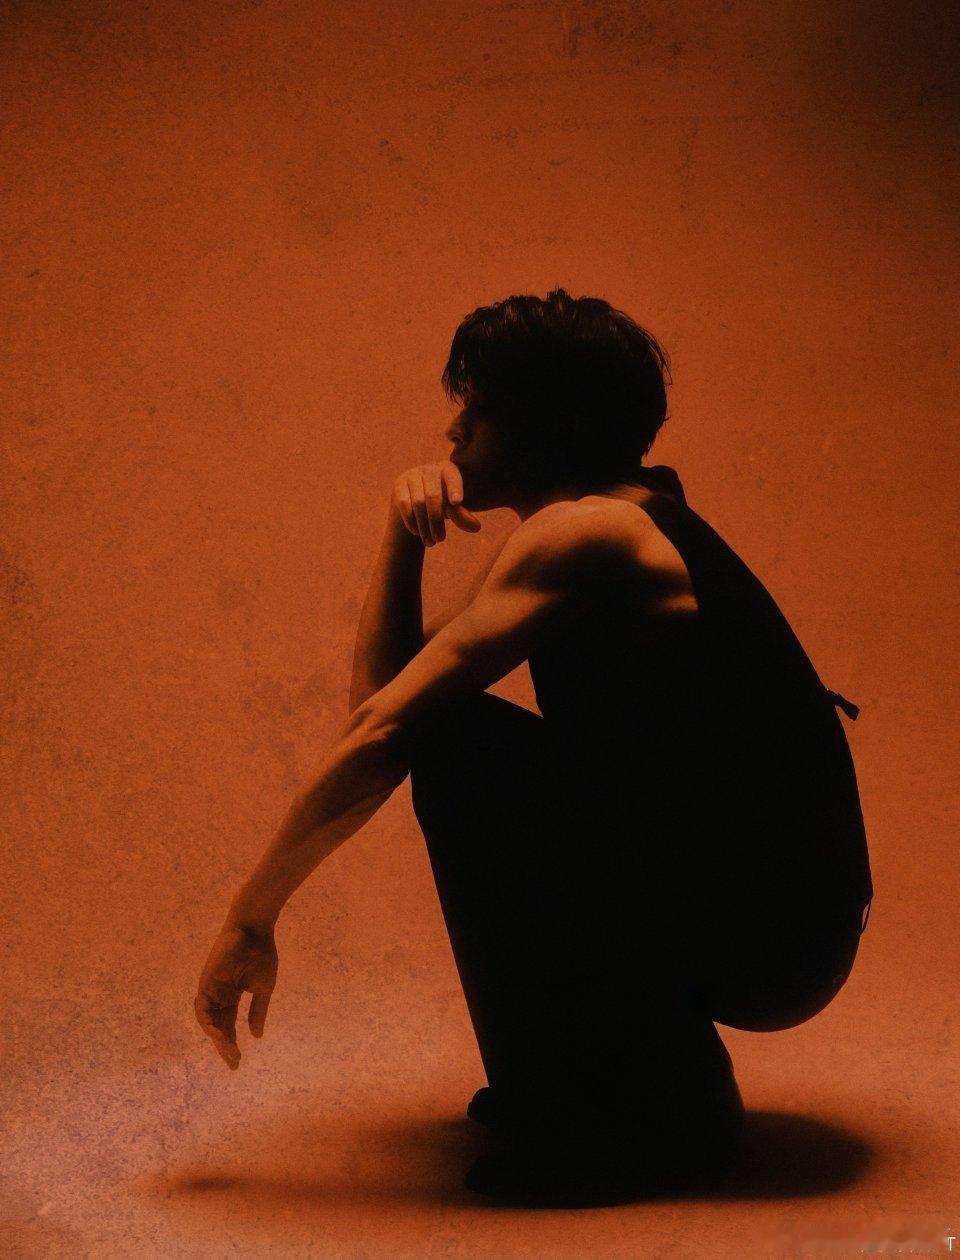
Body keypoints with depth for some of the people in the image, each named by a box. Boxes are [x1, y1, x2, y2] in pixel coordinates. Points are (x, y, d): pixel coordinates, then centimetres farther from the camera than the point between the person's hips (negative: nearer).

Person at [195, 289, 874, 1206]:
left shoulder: (582, 533, -15)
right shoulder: (628, 524, 13)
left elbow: (384, 732, -21)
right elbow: (381, 691, 11)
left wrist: (251, 919, -15)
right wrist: (404, 535, -1)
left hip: (769, 930, -9)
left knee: (457, 750, -18)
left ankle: (646, 1117, -9)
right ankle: (660, 1066, 18)